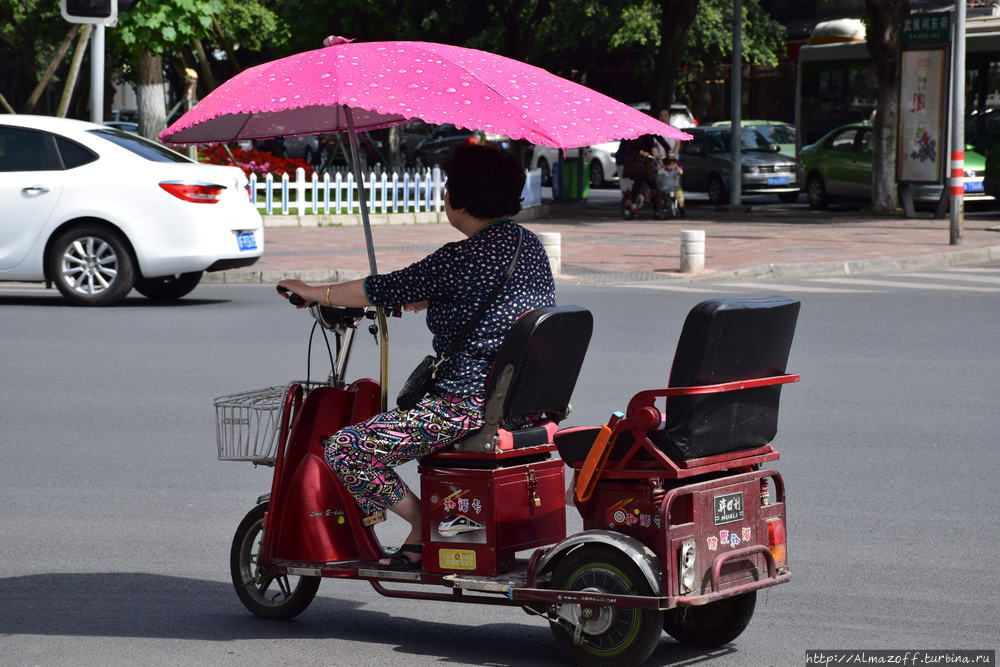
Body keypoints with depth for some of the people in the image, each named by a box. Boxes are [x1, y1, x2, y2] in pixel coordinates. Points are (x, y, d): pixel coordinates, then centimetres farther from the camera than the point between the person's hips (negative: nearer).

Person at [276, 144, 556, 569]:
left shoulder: (464, 257, -18)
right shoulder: (530, 245, 9)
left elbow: (382, 290, -10)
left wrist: (314, 292, 4)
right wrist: (425, 301, 34)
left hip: (473, 404, -10)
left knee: (344, 450, -7)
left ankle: (423, 530, 2)